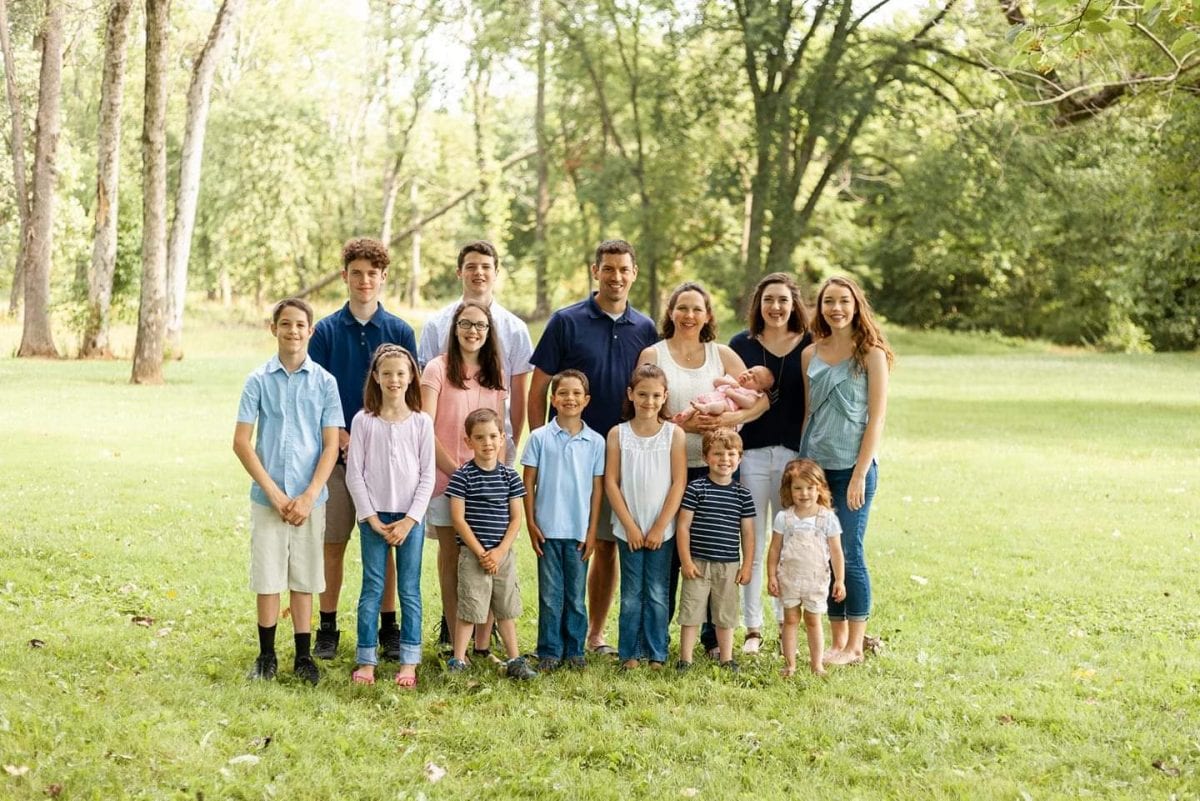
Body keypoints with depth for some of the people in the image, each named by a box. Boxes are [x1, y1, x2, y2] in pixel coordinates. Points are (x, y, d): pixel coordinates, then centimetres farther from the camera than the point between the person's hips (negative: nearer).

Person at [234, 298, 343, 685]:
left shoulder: (324, 382, 0)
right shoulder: (258, 380, -1)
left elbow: (331, 445, -1)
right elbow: (241, 442, -3)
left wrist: (309, 497, -10)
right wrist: (275, 494, -9)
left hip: (310, 498, 0)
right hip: (267, 497, 0)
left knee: (304, 579, 8)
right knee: (267, 578, 5)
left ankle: (303, 657, 17)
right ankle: (266, 656, 17)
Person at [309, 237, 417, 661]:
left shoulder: (400, 331, 4)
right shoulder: (326, 331, 3)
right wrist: (343, 437, -12)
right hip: (337, 451, 0)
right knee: (333, 542, 4)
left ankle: (388, 628, 15)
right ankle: (328, 629, 13)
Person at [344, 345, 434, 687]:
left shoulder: (422, 422, 1)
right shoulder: (363, 421, -1)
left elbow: (427, 476, 0)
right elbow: (354, 474, -1)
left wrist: (409, 520, -7)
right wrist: (372, 518, -7)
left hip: (410, 518, 0)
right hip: (374, 517, 0)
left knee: (409, 590, 4)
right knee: (372, 589, 3)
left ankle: (409, 662, 9)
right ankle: (366, 661, 9)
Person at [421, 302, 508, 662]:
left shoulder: (495, 373, 12)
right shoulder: (438, 369, -2)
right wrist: (457, 472, -13)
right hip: (446, 478, -3)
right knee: (452, 560, 2)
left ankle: (482, 646, 4)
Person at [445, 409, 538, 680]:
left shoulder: (509, 476, 4)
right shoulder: (462, 476, -7)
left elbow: (516, 518, 3)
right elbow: (458, 518, -10)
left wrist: (500, 551, -8)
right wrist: (480, 552, -12)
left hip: (503, 553, 4)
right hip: (472, 553, -4)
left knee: (506, 609, 12)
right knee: (469, 609, 0)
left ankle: (514, 660, 19)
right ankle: (458, 660, 10)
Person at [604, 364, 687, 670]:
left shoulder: (674, 434, -1)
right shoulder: (618, 434, 0)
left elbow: (678, 483, -3)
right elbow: (611, 483, -2)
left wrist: (659, 527, -8)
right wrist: (630, 526, -7)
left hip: (662, 530, 0)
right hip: (629, 529, 0)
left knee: (658, 594, 4)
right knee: (631, 595, 4)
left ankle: (657, 655, 12)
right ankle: (629, 654, 11)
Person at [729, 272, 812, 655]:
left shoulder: (809, 347, 3)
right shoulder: (740, 345, 4)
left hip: (794, 454, 0)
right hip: (751, 454, 0)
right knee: (751, 546, 3)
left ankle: (788, 623, 19)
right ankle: (752, 628, 11)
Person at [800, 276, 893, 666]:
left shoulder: (871, 354, -5)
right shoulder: (810, 354, 8)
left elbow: (876, 419, -8)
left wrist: (860, 475, -13)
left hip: (851, 467, -5)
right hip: (815, 467, 5)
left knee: (848, 554, -2)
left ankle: (854, 646, 8)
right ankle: (836, 640, 18)